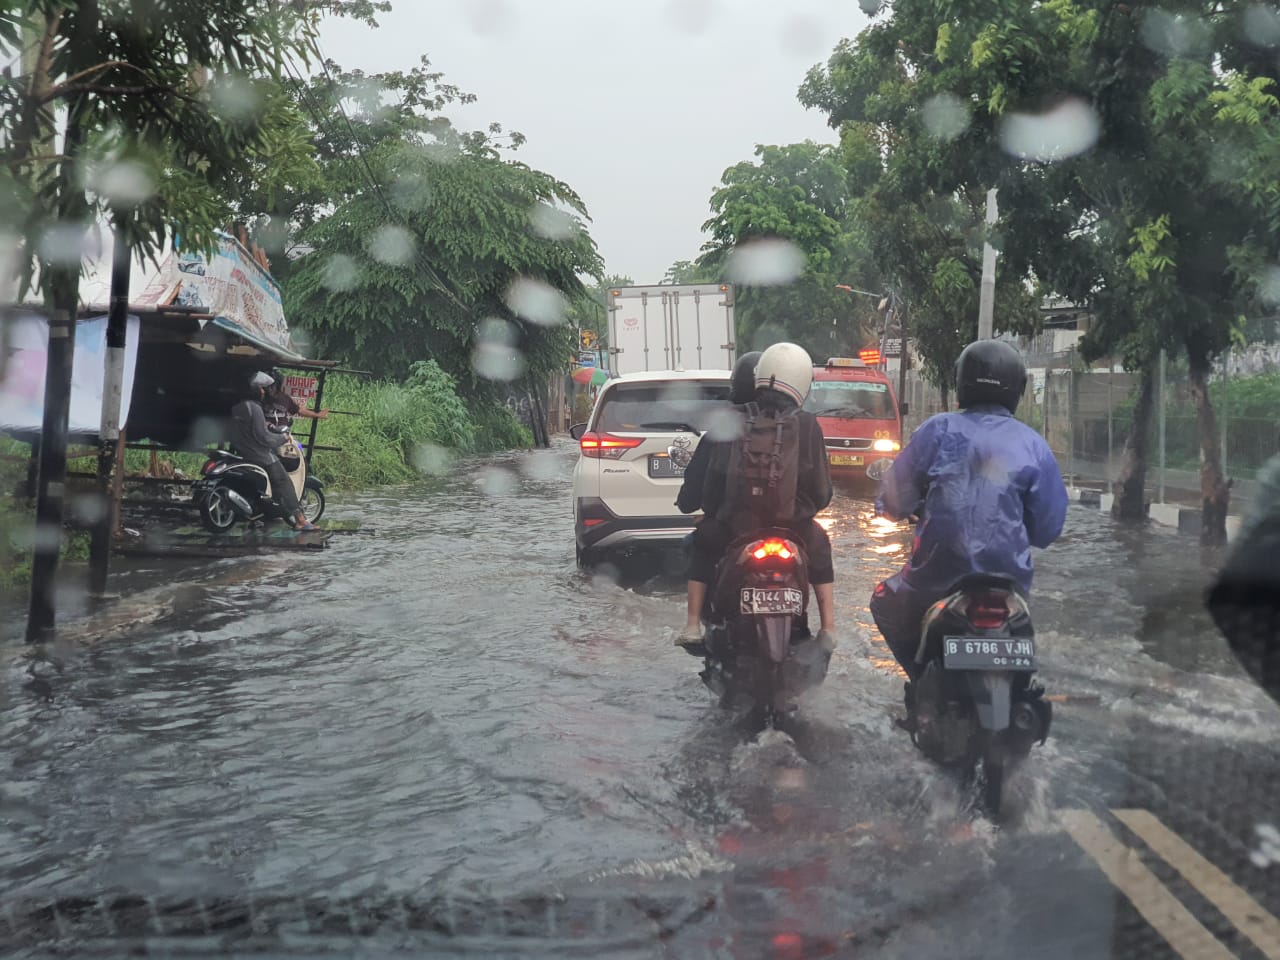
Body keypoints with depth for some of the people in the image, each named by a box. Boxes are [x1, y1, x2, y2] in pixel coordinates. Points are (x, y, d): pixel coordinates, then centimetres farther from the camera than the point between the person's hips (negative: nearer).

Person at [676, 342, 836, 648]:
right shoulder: (806, 425, 0)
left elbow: (702, 473, 7)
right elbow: (822, 487, 5)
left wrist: (687, 502, 26)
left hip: (734, 524, 0)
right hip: (792, 525, 0)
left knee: (702, 543, 31)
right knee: (819, 546, 32)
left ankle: (693, 624, 19)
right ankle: (828, 628, 23)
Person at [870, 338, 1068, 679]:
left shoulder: (939, 430, -6)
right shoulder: (1034, 446, -3)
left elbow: (894, 502, -2)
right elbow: (1047, 529, 0)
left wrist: (922, 506, 21)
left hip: (937, 578, -2)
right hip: (1007, 584, 2)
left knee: (885, 607, 28)